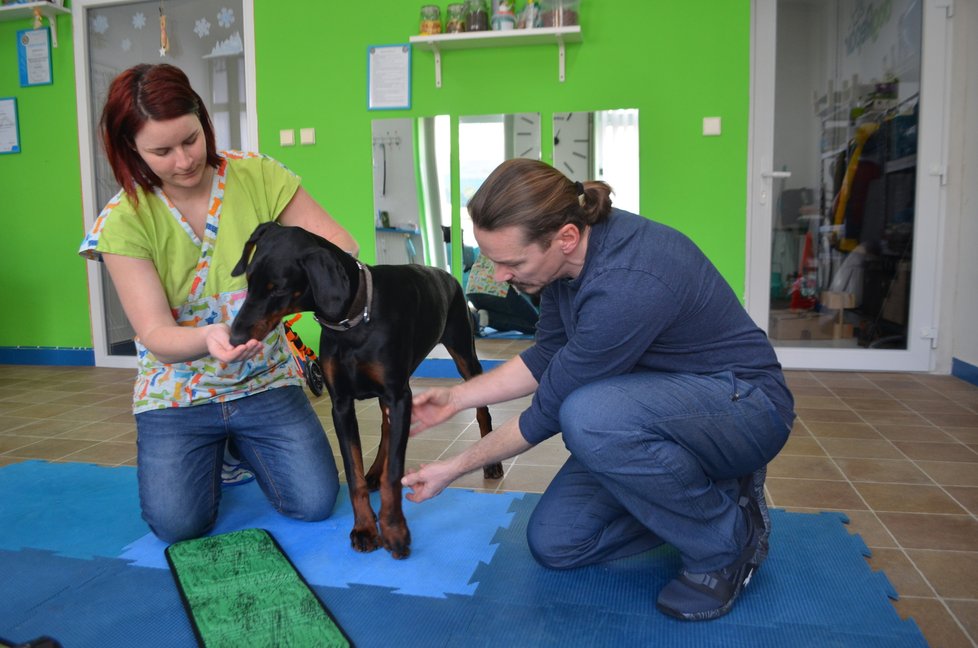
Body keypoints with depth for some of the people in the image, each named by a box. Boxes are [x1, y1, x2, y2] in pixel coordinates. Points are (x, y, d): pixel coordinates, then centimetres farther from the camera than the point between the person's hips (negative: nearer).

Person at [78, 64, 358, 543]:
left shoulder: (256, 175, -10)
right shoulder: (124, 221, -13)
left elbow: (342, 246, -12)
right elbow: (155, 335, -18)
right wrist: (207, 338, -42)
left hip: (265, 380, 1)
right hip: (177, 393, 0)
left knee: (315, 503, -9)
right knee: (179, 524, -14)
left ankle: (242, 445, 23)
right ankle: (212, 455, 21)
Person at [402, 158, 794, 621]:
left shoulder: (627, 285, -35)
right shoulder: (568, 253, -9)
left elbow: (551, 409, -24)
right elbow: (547, 356, 7)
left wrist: (452, 470, -11)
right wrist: (457, 397, 0)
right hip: (662, 401, 8)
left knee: (588, 417, -38)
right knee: (553, 544, 2)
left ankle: (727, 540, -11)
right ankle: (706, 494, 15)